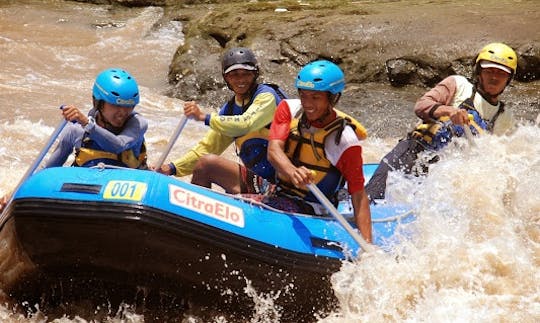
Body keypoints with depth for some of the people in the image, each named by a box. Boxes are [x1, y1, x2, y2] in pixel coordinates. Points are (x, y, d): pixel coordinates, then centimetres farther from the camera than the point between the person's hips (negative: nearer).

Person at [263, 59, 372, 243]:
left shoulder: (346, 140, -12)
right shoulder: (289, 109, -1)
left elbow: (358, 194, -10)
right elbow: (273, 150, -15)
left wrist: (367, 244, -21)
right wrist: (293, 171, -39)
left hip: (312, 213, -6)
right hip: (279, 196, 6)